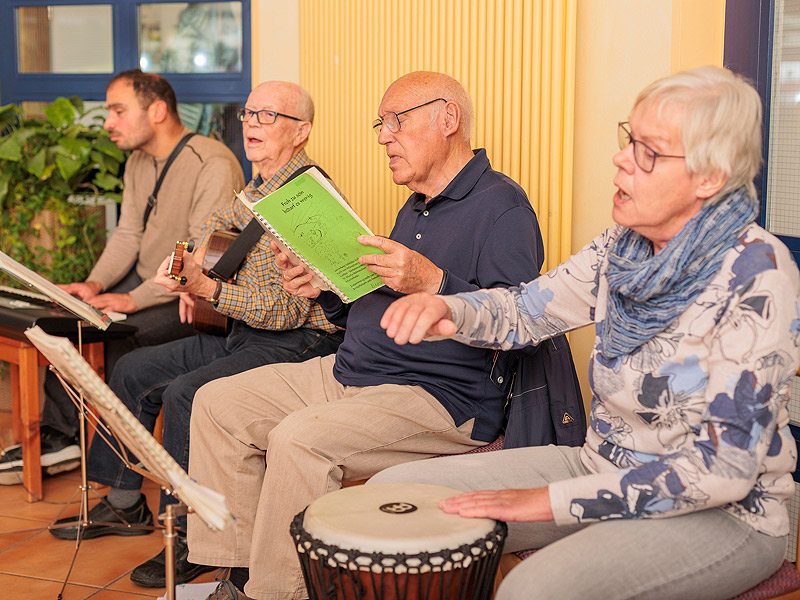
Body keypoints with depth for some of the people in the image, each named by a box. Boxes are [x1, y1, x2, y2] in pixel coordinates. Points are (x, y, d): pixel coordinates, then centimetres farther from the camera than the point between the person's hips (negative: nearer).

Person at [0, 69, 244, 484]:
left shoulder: (213, 165, -20)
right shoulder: (138, 162, 11)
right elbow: (127, 235, 12)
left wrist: (133, 299, -29)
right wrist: (95, 284, -7)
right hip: (146, 280, 9)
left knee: (120, 334, -28)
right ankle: (58, 437, 5)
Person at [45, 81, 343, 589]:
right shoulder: (259, 190, 12)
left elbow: (288, 309, -24)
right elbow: (218, 223, 37)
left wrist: (208, 288, -32)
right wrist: (193, 267, 19)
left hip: (297, 344, -10)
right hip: (244, 335, 10)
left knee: (184, 393, -28)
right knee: (134, 370, 9)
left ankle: (193, 537, -17)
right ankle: (125, 503, 20)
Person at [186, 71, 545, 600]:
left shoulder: (502, 206, -9)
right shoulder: (416, 210, 21)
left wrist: (433, 282, -31)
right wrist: (327, 291, 7)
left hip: (443, 398, -10)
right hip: (350, 374, 10)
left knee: (300, 437, -31)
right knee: (219, 403, 2)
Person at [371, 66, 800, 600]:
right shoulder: (624, 247, 0)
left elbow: (724, 467, -24)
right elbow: (524, 309, 8)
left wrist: (549, 501, -25)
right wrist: (447, 308, -17)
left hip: (724, 514, -7)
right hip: (608, 471, 7)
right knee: (395, 489, -1)